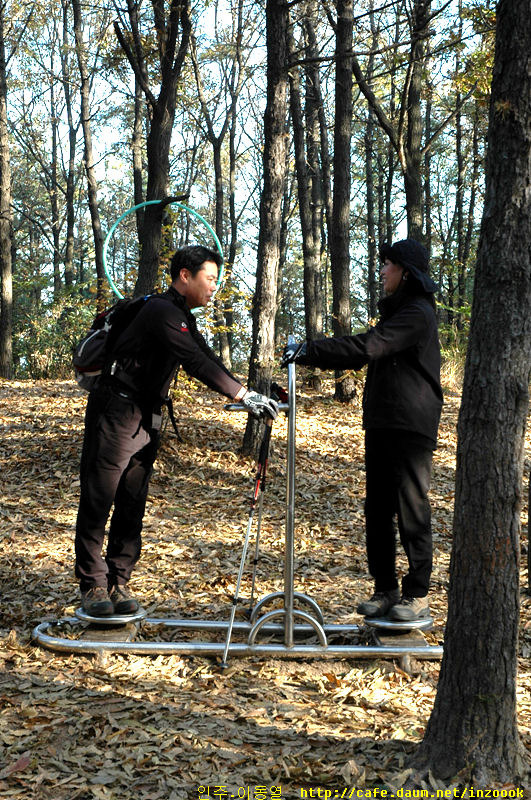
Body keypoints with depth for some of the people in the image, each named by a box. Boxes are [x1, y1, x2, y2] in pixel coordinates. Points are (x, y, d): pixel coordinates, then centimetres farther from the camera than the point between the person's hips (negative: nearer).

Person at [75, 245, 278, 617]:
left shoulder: (183, 317, 14)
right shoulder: (161, 311, -18)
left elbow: (208, 358, 12)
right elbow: (196, 363, -26)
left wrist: (248, 392, 0)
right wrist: (244, 394, -26)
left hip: (147, 419, 9)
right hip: (116, 415, -9)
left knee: (132, 504, 9)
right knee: (99, 501, -1)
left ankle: (118, 582, 15)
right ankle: (93, 583, 7)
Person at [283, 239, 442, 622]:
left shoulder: (418, 314, -12)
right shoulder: (395, 312, 21)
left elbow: (367, 347, -22)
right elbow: (363, 355, 21)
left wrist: (310, 349, -19)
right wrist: (307, 355, 11)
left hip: (412, 429, -10)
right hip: (381, 427, 10)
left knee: (412, 512, -4)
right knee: (378, 511, 10)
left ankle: (418, 595, 5)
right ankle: (386, 589, 18)